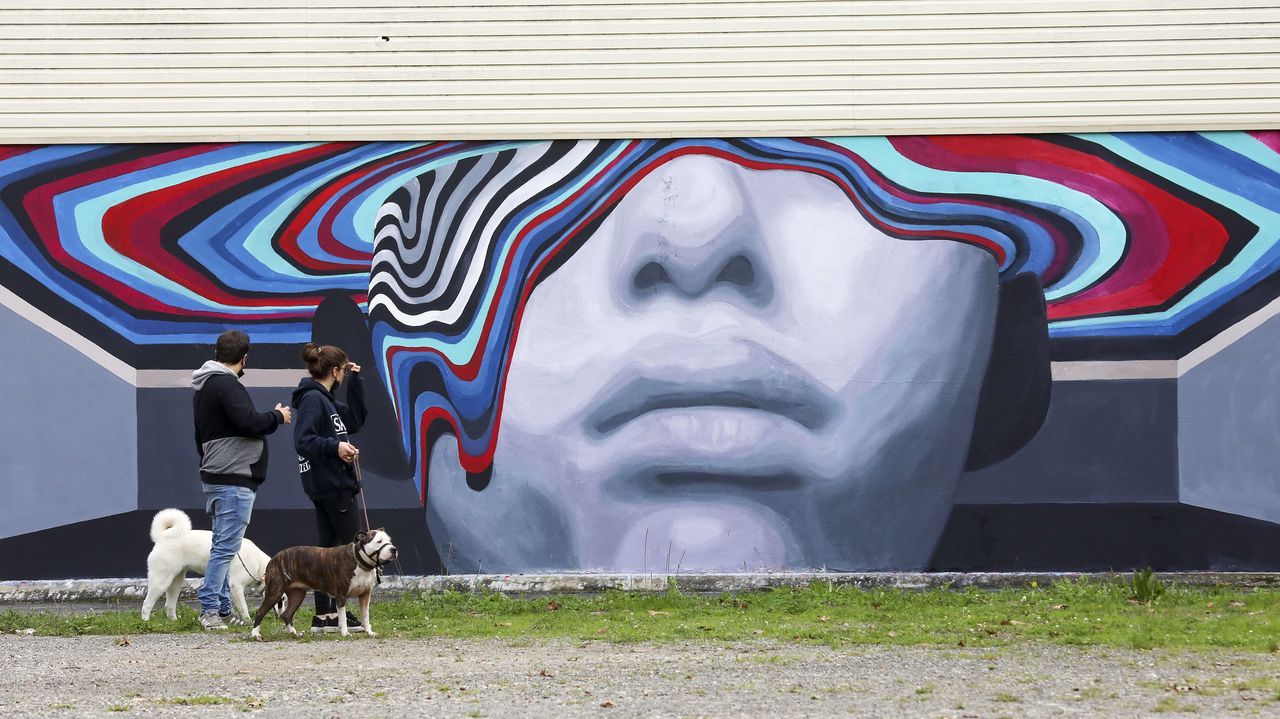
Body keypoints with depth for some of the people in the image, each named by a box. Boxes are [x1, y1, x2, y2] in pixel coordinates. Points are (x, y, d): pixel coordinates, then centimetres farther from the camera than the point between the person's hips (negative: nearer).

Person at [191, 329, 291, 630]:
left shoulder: (205, 386, 19)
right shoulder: (226, 384, -14)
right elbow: (249, 421, -25)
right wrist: (277, 416, -7)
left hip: (215, 478, 10)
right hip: (233, 479, -10)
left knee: (223, 546, 13)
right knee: (226, 546, -10)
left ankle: (222, 610, 16)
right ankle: (210, 609, -12)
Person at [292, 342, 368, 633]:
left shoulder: (324, 399, 16)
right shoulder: (312, 399, -14)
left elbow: (355, 420, 23)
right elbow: (303, 442, -22)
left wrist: (355, 381, 19)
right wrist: (334, 446, -32)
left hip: (330, 486, 10)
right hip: (331, 486, -10)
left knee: (329, 548, 10)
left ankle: (324, 615, 12)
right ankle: (338, 612, -8)